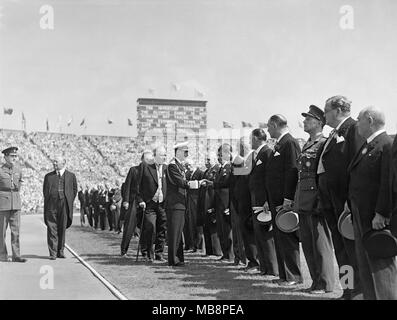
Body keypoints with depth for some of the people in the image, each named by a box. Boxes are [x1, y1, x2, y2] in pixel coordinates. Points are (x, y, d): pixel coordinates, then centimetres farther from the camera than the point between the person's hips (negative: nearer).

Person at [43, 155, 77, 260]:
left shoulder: (71, 176, 10)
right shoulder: (48, 176, 13)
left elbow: (74, 190, 13)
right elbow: (45, 191, 17)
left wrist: (69, 202, 5)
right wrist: (48, 201, 6)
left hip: (64, 205, 0)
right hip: (51, 205, 0)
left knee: (62, 229, 5)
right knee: (52, 229, -4)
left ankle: (60, 251, 15)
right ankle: (53, 253, -3)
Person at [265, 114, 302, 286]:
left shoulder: (290, 143, -11)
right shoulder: (279, 145, 19)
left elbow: (292, 172, -19)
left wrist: (288, 200, -22)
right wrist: (269, 200, 20)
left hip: (285, 201, -10)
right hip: (276, 201, 10)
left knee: (287, 238, -6)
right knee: (279, 238, 11)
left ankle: (294, 276, 1)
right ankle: (284, 275, 17)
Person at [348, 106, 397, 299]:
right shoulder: (366, 147, 17)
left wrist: (381, 214, -23)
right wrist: (354, 209, 16)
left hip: (377, 219, -10)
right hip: (361, 218, 10)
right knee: (365, 266, 13)